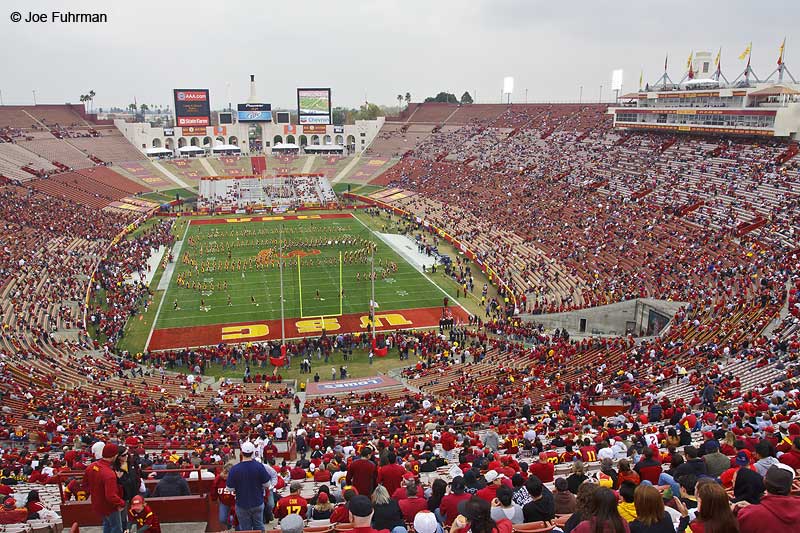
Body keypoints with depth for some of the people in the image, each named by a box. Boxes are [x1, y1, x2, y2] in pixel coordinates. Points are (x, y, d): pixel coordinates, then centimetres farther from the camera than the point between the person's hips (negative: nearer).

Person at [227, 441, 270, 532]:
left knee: (246, 529, 16)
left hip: (242, 505, -1)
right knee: (259, 527, 21)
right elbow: (266, 484, -9)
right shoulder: (259, 466, -17)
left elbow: (230, 488, -12)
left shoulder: (234, 469, -20)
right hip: (258, 503, 1)